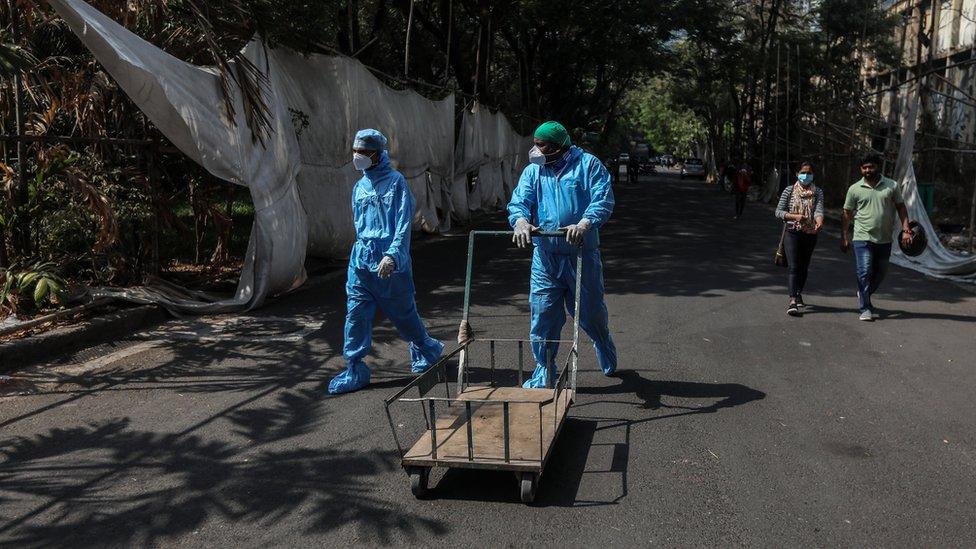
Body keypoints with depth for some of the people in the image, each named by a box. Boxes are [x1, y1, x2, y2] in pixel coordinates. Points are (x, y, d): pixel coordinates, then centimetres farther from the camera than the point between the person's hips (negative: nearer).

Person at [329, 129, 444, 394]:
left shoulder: (395, 182, -7)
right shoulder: (360, 187, 11)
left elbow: (404, 223, -14)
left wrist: (392, 255, -24)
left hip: (390, 262, -5)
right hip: (361, 260, 5)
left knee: (403, 312, 9)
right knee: (356, 314, -1)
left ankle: (426, 348, 34)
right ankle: (355, 370, 6)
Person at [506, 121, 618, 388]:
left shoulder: (588, 165, 0)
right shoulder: (532, 171, 9)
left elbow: (603, 199, -11)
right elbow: (519, 201, -3)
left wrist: (585, 223, -29)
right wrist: (521, 220, -27)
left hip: (582, 253, -2)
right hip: (545, 255, 2)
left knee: (591, 311, 11)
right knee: (543, 314, 0)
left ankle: (607, 354, 42)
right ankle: (544, 373, 15)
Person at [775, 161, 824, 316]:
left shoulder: (818, 192, 3)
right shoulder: (789, 191, 0)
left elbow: (819, 210, -13)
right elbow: (778, 211, -3)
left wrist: (819, 221, -35)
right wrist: (795, 216, -19)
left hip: (810, 234, 2)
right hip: (792, 232, -2)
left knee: (804, 267, 14)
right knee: (794, 267, -12)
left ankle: (798, 294, 34)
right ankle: (793, 301, -19)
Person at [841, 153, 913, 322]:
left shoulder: (891, 186, 5)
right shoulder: (855, 189, 2)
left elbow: (901, 208, 7)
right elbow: (847, 213, 6)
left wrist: (906, 229, -3)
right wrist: (844, 235, 2)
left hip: (885, 240, 3)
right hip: (863, 238, -3)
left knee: (880, 272, 14)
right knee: (864, 272, -10)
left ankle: (864, 295, 37)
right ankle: (865, 309, -6)